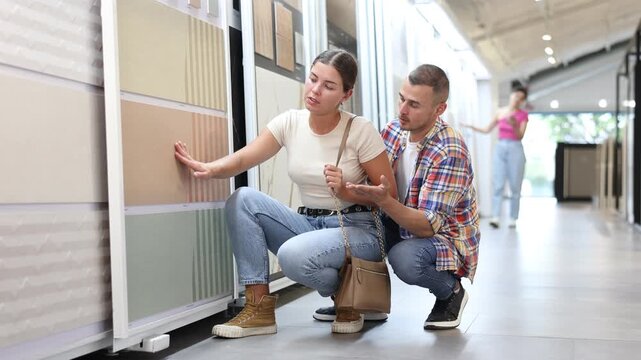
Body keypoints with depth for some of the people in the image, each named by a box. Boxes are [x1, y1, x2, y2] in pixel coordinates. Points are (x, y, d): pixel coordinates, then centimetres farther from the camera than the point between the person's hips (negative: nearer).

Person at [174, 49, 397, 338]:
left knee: (293, 254, -34)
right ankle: (260, 309, -13)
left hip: (358, 230, -5)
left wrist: (346, 192, -26)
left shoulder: (360, 130, -12)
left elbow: (389, 194, -8)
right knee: (242, 200, -16)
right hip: (308, 224, 5)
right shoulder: (290, 122, -1)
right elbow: (242, 159, -11)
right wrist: (209, 168, -32)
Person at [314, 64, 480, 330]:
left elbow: (428, 226, -30)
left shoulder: (450, 152, -27)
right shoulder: (394, 129, -5)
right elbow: (376, 183, 5)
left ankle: (451, 291, -2)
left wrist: (384, 201, -45)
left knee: (404, 258, -37)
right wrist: (344, 180, -16)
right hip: (402, 226, 7)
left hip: (446, 237, -7)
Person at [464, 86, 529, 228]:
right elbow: (487, 129, 16)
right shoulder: (500, 112, 10)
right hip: (500, 148, 2)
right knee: (497, 185, -8)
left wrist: (514, 125, -23)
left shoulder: (523, 115, 3)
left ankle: (513, 218, 7)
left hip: (515, 149, -2)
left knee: (515, 186, 0)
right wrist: (471, 126, 4)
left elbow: (520, 136, -5)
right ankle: (496, 217, -14)